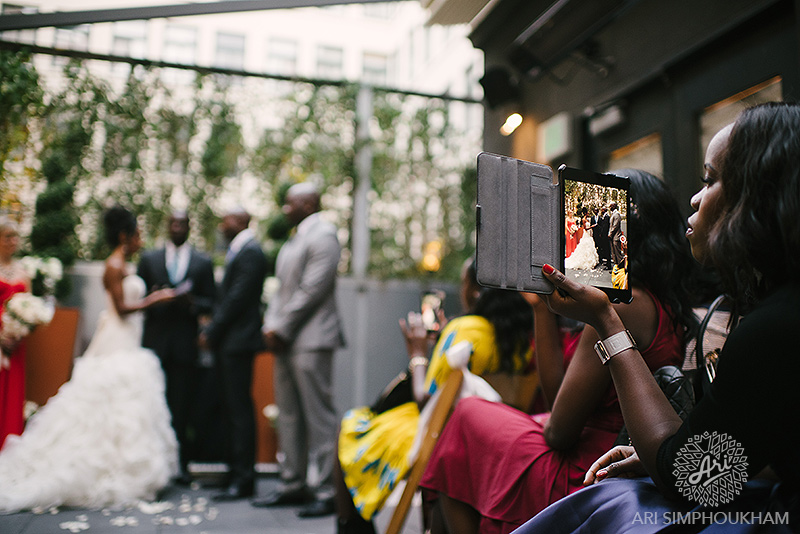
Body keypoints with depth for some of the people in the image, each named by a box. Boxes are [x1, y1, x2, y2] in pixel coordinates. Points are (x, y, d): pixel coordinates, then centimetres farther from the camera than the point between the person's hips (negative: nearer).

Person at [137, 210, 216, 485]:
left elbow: (210, 303, 8)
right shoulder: (149, 259, 14)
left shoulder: (203, 262, 11)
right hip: (155, 341, 1)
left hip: (186, 342, -1)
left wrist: (192, 302, -12)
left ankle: (180, 464, 8)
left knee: (181, 406, -1)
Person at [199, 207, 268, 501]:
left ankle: (243, 479, 1)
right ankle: (236, 471, 21)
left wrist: (212, 332, -13)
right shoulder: (237, 252, 19)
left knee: (240, 410, -6)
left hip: (238, 341, -10)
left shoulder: (250, 252, -12)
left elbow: (238, 297, -17)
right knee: (233, 408, 13)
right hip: (227, 342, 10)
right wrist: (211, 329, 10)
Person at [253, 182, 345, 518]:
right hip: (285, 341, 10)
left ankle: (325, 492, 1)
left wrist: (282, 329, -12)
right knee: (289, 416, 13)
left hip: (310, 341, -10)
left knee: (319, 417, -6)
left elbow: (312, 289, -16)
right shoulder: (294, 241, 22)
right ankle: (293, 485, 22)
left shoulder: (323, 235, -7)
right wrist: (271, 326, 5)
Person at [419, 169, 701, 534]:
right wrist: (542, 307, 5)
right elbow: (559, 397, 8)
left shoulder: (622, 303, -22)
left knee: (468, 416, 11)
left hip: (584, 483, -9)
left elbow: (559, 431, -20)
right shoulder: (664, 305, 7)